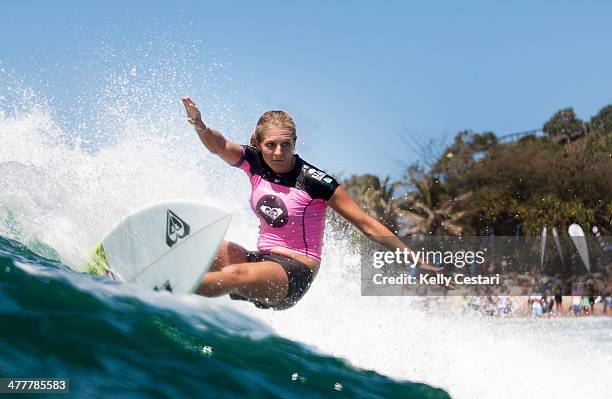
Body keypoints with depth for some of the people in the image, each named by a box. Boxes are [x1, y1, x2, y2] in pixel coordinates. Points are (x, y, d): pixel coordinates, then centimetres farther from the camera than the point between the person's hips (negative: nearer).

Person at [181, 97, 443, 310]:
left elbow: (367, 225, -10)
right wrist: (200, 126, -39)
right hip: (262, 259, 6)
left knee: (234, 275, -33)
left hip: (296, 273, -6)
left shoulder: (314, 181, -13)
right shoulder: (255, 164, 1)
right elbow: (219, 146, -16)